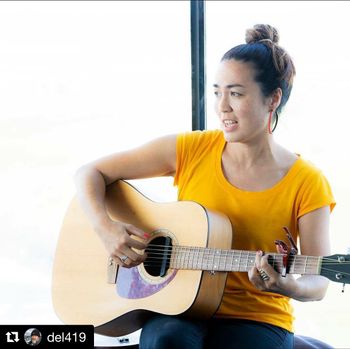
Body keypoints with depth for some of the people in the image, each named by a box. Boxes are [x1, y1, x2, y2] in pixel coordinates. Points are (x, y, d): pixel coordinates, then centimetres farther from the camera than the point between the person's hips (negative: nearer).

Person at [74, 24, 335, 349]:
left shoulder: (307, 183, -6)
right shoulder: (190, 149, -2)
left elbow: (318, 281, -6)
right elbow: (90, 173, 2)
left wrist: (289, 287, -29)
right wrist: (106, 228, -16)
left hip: (258, 319, -1)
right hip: (180, 310, 1)